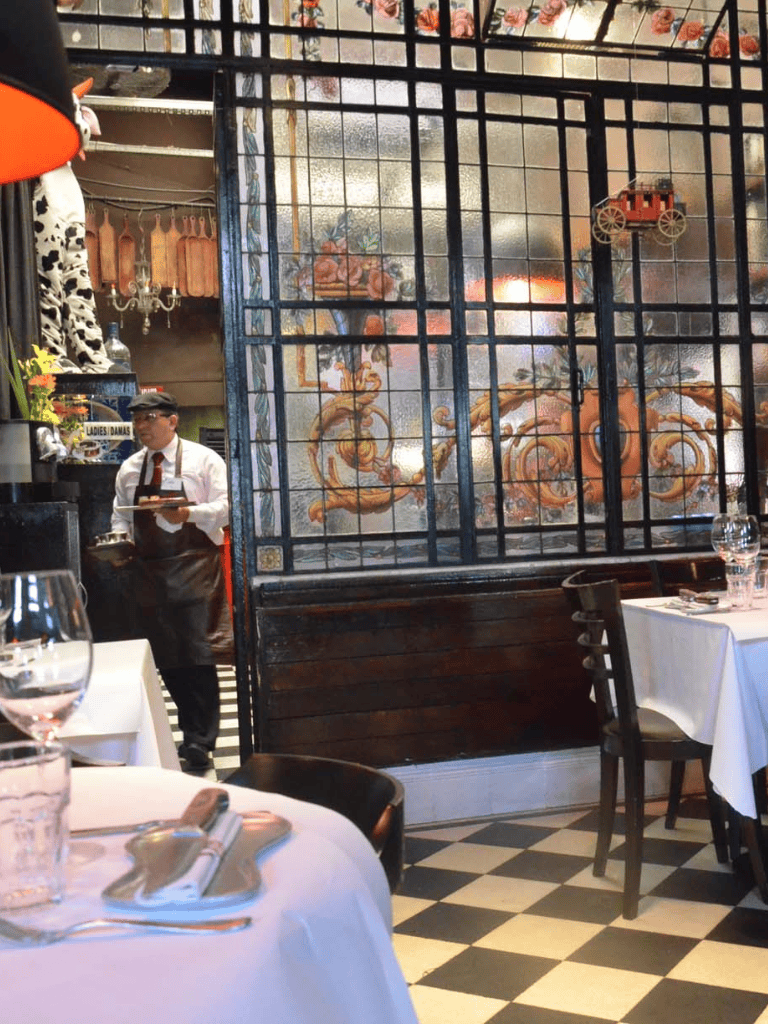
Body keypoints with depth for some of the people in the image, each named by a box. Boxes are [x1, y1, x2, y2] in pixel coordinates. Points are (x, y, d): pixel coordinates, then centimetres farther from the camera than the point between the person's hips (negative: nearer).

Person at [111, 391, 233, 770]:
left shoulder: (203, 459, -1)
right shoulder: (129, 469, 12)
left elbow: (226, 507, -7)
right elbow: (121, 518, 18)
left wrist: (188, 513, -22)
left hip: (195, 569, -5)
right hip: (149, 573, 5)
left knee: (198, 655, -9)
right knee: (166, 659, 9)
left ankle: (200, 742, -1)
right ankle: (193, 732, 24)